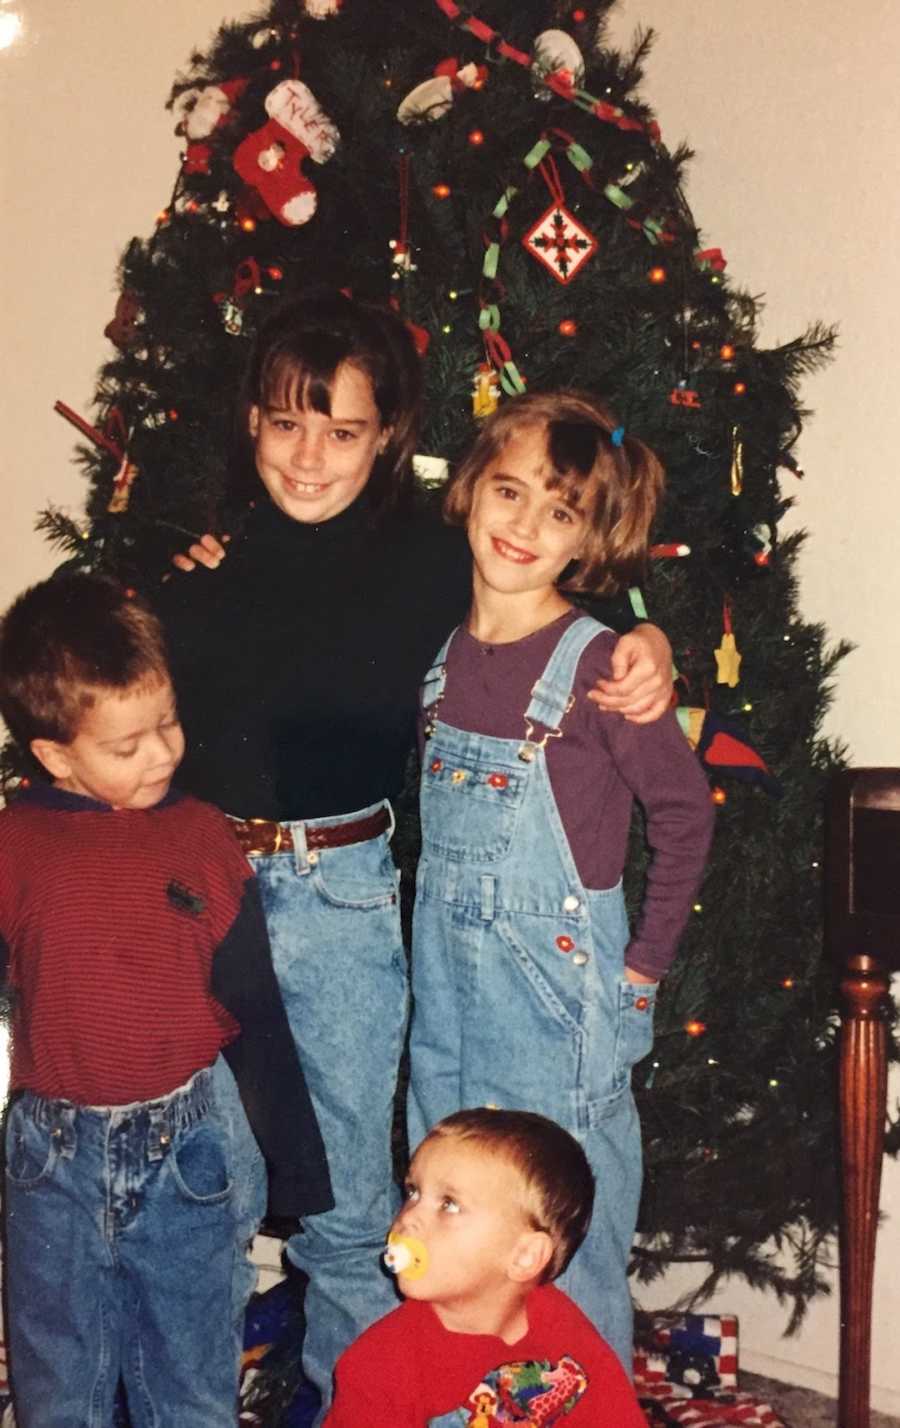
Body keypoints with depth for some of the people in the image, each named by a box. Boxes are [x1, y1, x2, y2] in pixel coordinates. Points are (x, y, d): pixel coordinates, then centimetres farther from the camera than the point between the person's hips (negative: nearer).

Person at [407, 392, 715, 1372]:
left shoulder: (596, 664, -14)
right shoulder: (444, 656, 3)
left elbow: (684, 813, -9)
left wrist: (642, 966, -7)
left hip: (560, 991, -6)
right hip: (444, 987, 6)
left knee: (569, 1243, 6)